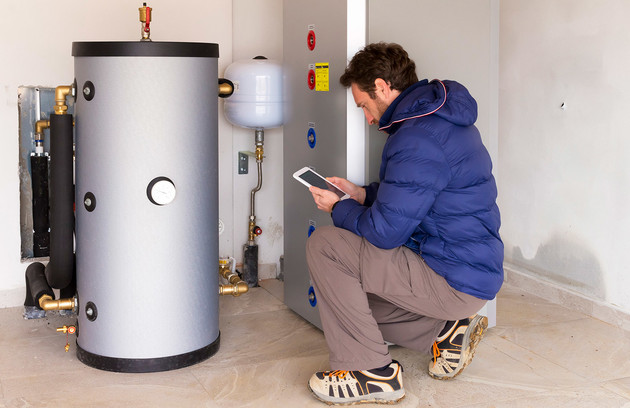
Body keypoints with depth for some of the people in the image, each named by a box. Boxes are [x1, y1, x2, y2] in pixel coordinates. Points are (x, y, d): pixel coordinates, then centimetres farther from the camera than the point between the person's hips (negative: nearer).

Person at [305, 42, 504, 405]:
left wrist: (338, 209, -3)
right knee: (351, 294, 18)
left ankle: (372, 373, -7)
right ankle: (446, 328, 13)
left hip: (455, 282, -10)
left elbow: (385, 232, -21)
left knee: (325, 246, -14)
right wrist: (363, 195, 13)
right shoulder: (441, 118, 11)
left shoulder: (418, 139, -23)